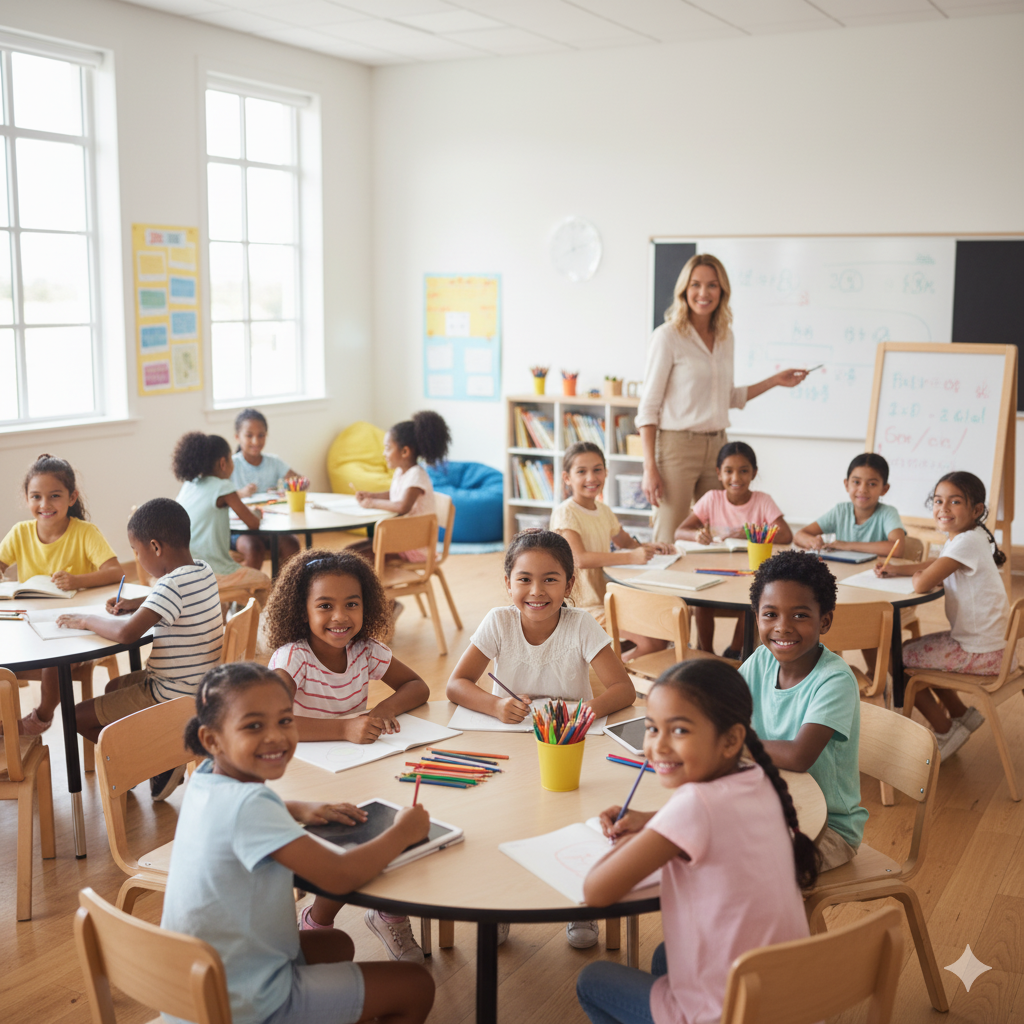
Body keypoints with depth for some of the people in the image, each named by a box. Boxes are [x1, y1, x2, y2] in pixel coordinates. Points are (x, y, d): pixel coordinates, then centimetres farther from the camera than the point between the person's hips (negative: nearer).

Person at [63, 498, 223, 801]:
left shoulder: (173, 585, -27)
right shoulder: (204, 572, 2)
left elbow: (127, 632, -35)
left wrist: (85, 620, -18)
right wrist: (136, 604, 11)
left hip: (171, 697, -10)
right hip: (197, 685, 10)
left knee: (79, 716, 1)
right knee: (114, 687, 31)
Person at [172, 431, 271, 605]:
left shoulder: (187, 486, 7)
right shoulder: (223, 488, -12)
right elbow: (253, 523, -9)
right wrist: (254, 512, 13)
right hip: (214, 572, -7)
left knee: (240, 560, 33)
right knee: (264, 581, 15)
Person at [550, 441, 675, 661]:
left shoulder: (603, 511, 11)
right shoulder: (565, 513, -15)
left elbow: (626, 542, 26)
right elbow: (581, 559, -28)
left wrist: (648, 548, 3)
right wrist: (631, 557, -37)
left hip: (608, 597, 9)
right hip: (584, 605, -9)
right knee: (653, 642, -19)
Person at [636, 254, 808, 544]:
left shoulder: (725, 337, 11)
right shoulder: (668, 336, -7)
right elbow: (648, 406, -9)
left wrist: (775, 381, 17)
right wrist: (650, 468, -15)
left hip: (717, 446, 6)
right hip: (677, 446, -6)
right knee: (669, 543, -4)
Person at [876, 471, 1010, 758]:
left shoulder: (968, 543, -25)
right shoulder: (958, 539, 5)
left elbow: (922, 585, -31)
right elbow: (935, 564, 23)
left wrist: (917, 575, -6)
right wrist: (897, 569, 4)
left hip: (980, 653, -10)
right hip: (972, 639, 10)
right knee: (913, 650, 25)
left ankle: (946, 732, 12)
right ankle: (961, 714, 30)